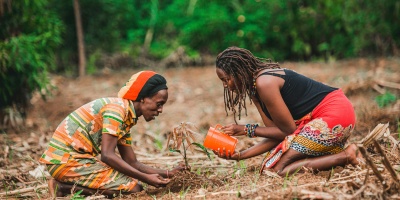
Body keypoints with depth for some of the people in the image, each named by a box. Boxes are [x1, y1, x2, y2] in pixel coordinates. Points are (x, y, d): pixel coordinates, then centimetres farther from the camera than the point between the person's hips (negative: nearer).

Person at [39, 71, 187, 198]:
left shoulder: (127, 117, 12)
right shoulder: (117, 108, -17)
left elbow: (132, 163, 13)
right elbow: (107, 155, -24)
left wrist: (167, 173, 2)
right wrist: (145, 178, -22)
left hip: (79, 158, 10)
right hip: (66, 160, -10)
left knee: (133, 180, 13)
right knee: (133, 187, -12)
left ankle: (70, 184, 5)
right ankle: (63, 187, -9)